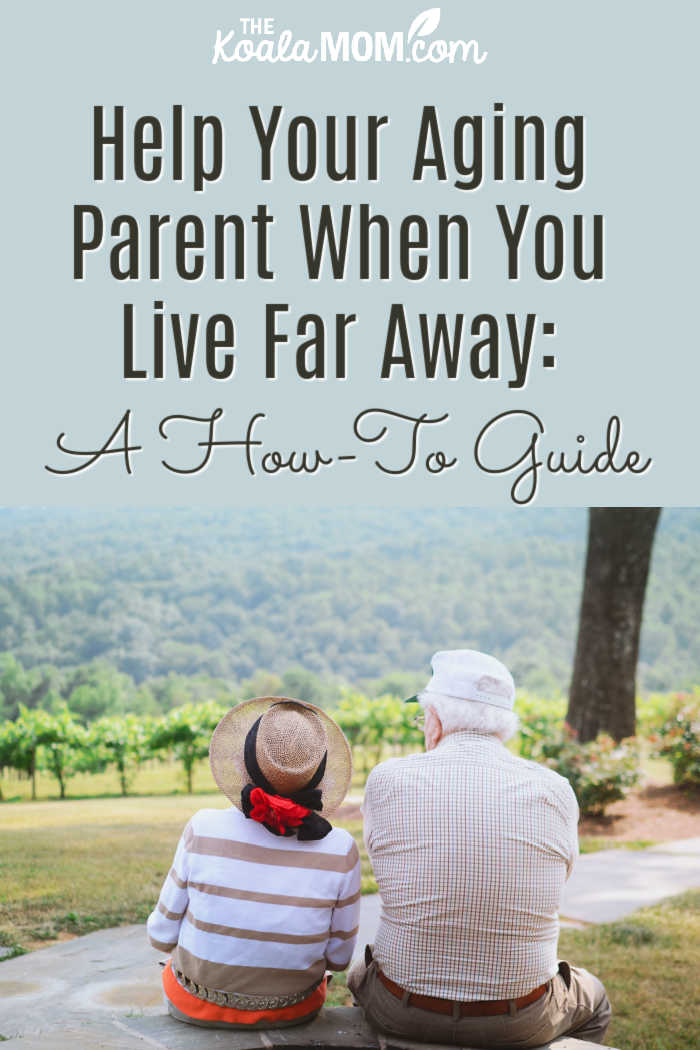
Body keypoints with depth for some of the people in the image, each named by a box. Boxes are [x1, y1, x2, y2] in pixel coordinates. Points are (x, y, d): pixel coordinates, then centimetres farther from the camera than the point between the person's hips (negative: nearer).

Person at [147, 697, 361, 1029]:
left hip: (198, 1004, 0)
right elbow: (338, 956, -8)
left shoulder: (204, 830, -23)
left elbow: (163, 934, -10)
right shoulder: (340, 850, -22)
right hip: (292, 1010, 1)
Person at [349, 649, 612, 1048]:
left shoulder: (387, 780, -12)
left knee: (361, 974, 37)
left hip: (404, 1014, 0)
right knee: (593, 1001, 35)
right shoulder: (555, 793, -11)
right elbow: (558, 877, 6)